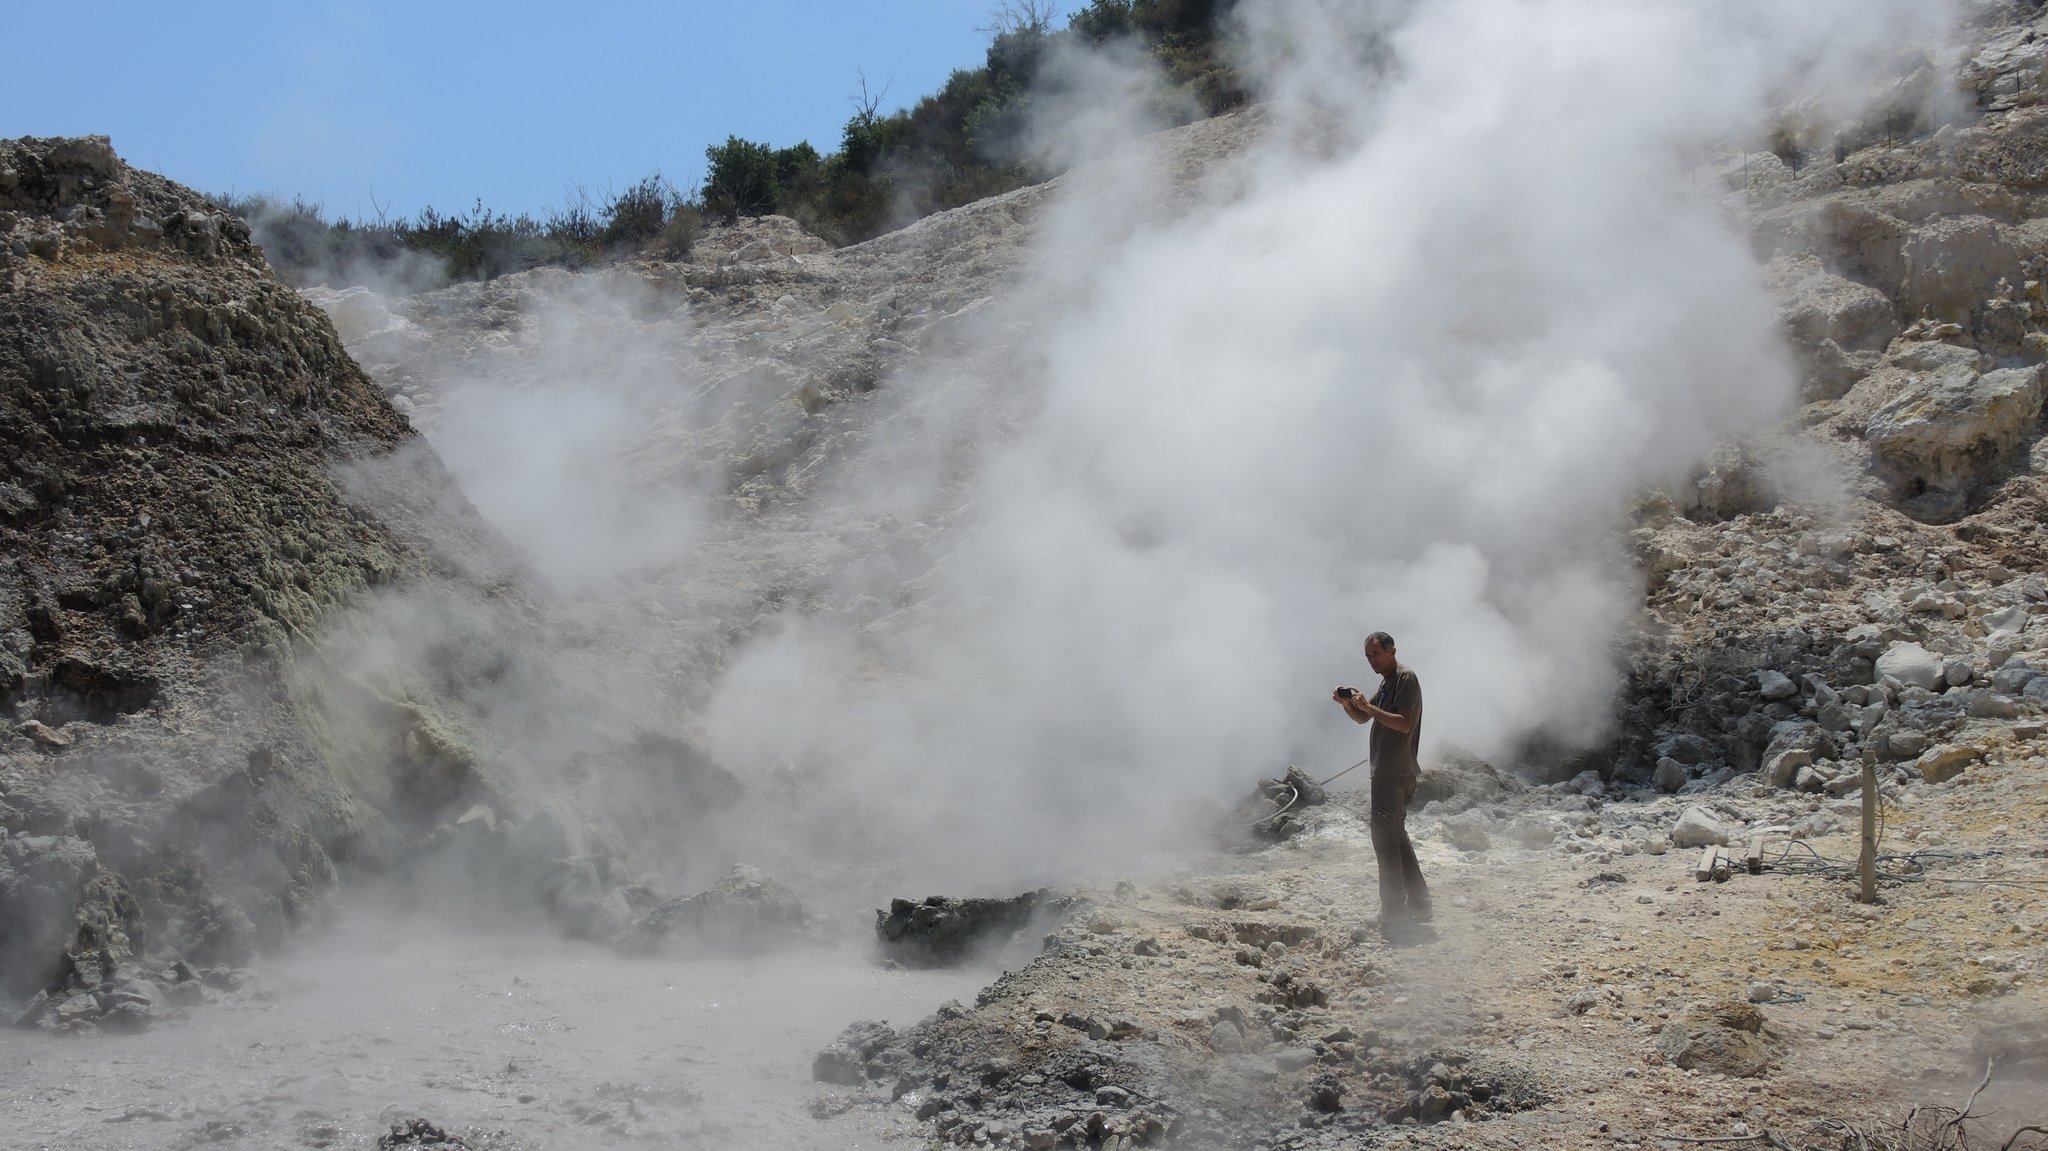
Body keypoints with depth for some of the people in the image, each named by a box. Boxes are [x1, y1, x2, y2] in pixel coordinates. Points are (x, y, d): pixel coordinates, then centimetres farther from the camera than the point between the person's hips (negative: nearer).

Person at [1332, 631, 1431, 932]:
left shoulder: (1405, 678, -11)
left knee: (1384, 837, -9)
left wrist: (1368, 706, -24)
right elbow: (1363, 719, 23)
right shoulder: (1387, 681, 20)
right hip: (1387, 772, 11)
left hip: (1395, 773, -11)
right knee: (1395, 836, 15)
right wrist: (1348, 704, 4)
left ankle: (1394, 914, -7)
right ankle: (1418, 906, 21)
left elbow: (1404, 723, -21)